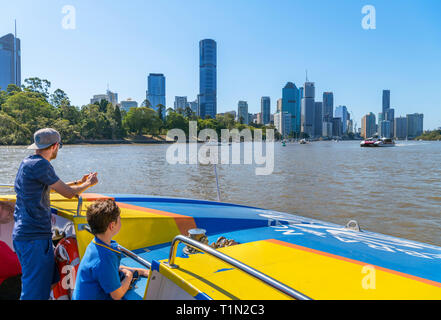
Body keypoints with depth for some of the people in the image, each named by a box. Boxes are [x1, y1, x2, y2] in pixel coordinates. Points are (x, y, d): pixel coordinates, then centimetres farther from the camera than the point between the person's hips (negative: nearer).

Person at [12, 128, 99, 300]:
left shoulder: (27, 162, 14)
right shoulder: (40, 165, -17)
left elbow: (51, 186, 27)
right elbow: (69, 193, -13)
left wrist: (79, 182, 29)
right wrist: (89, 183, 5)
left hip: (23, 233, 10)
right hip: (34, 237, -10)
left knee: (49, 281, 20)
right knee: (34, 292, -2)